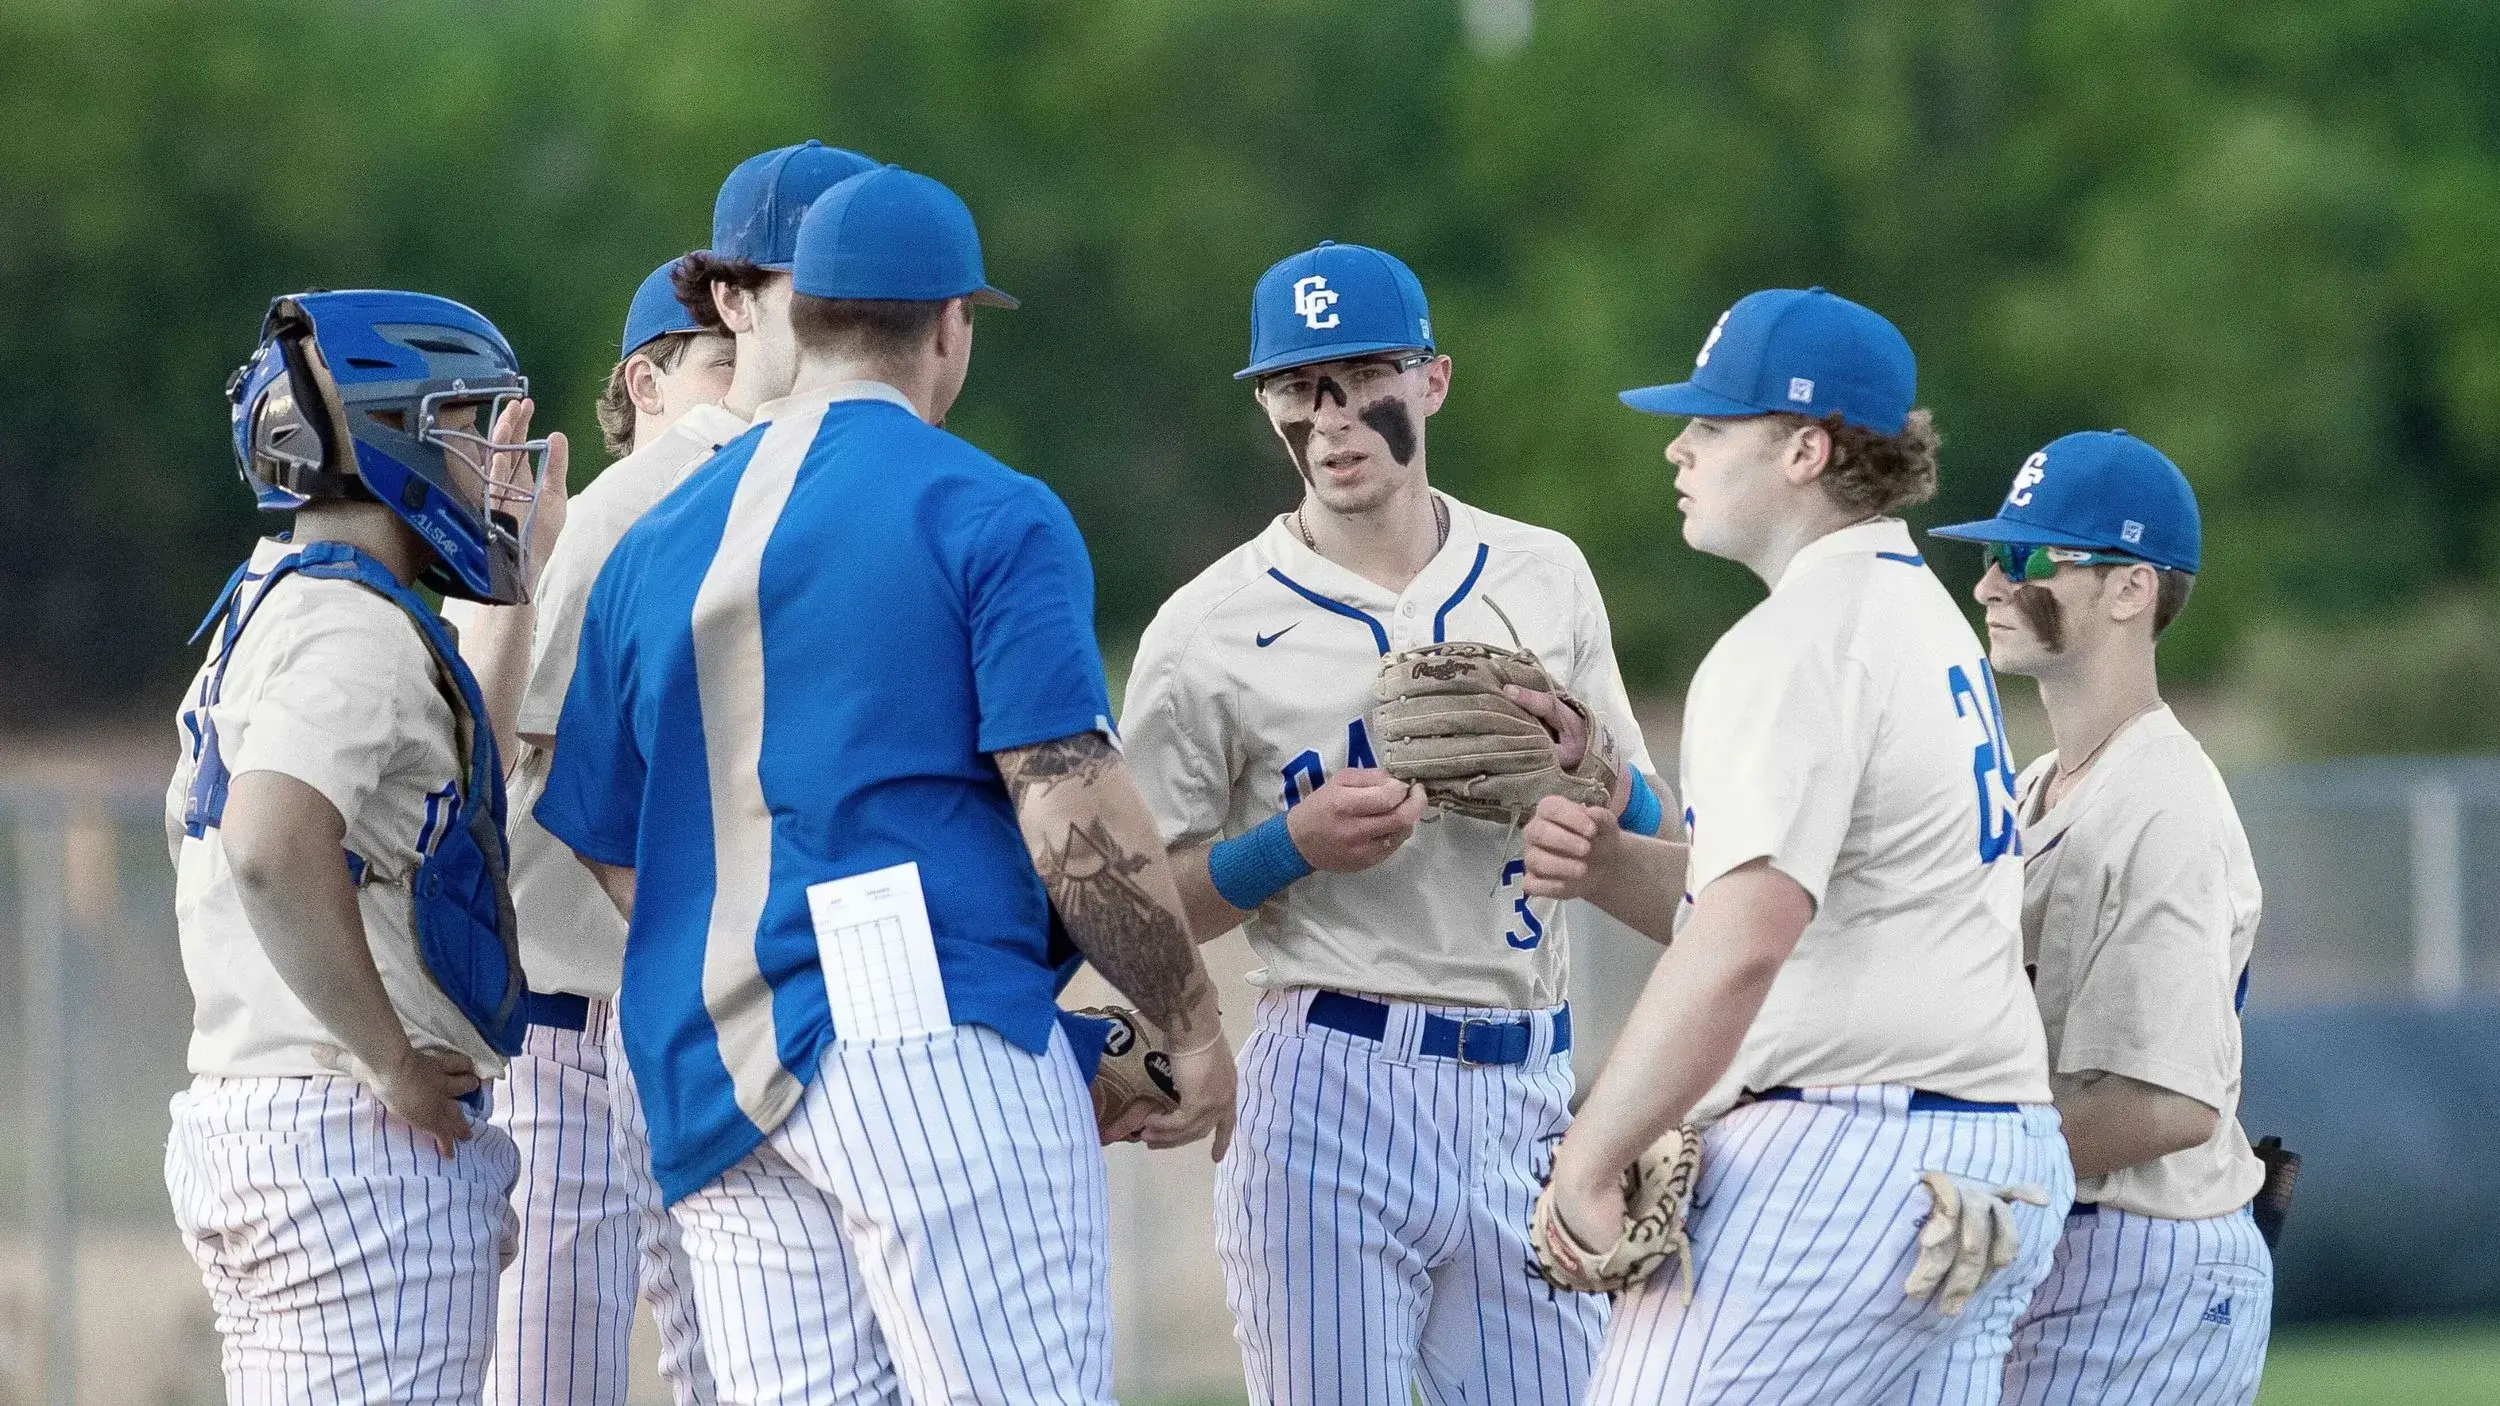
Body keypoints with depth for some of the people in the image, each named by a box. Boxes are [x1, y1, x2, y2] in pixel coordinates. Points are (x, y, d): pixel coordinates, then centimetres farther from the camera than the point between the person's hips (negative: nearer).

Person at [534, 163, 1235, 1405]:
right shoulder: (990, 519, -1)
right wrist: (1192, 1027, 1)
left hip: (716, 1086, 6)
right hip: (929, 1032, -6)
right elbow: (1075, 820, -9)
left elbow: (614, 852, 18)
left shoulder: (656, 549, 17)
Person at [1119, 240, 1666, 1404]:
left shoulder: (1542, 577, 12)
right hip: (1331, 1085, -3)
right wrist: (1296, 844, -16)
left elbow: (1646, 840, 16)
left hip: (1526, 1089, 4)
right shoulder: (1210, 632, 0)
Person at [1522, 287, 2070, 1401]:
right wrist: (1603, 863, 5)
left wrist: (1587, 1163, -22)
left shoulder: (1798, 642, -12)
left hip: (1842, 1152, -10)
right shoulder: (1932, 622, 20)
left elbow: (1743, 942, -24)